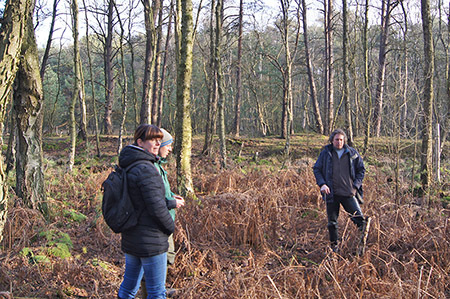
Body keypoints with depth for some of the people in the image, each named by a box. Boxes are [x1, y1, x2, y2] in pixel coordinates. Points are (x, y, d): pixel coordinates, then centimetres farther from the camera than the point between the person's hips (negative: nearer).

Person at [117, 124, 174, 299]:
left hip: (130, 238, 9)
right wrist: (171, 227, -4)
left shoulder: (126, 167, 8)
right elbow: (156, 207, -21)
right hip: (150, 241, -9)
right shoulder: (146, 169, -21)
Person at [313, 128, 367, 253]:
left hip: (348, 193, 0)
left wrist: (356, 186, -1)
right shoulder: (325, 153, 2)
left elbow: (361, 170, 11)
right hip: (331, 193, 0)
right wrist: (322, 184, -7)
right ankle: (334, 246, 26)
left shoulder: (352, 153, 4)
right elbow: (316, 169, 8)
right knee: (332, 222, 9)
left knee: (359, 219, -8)